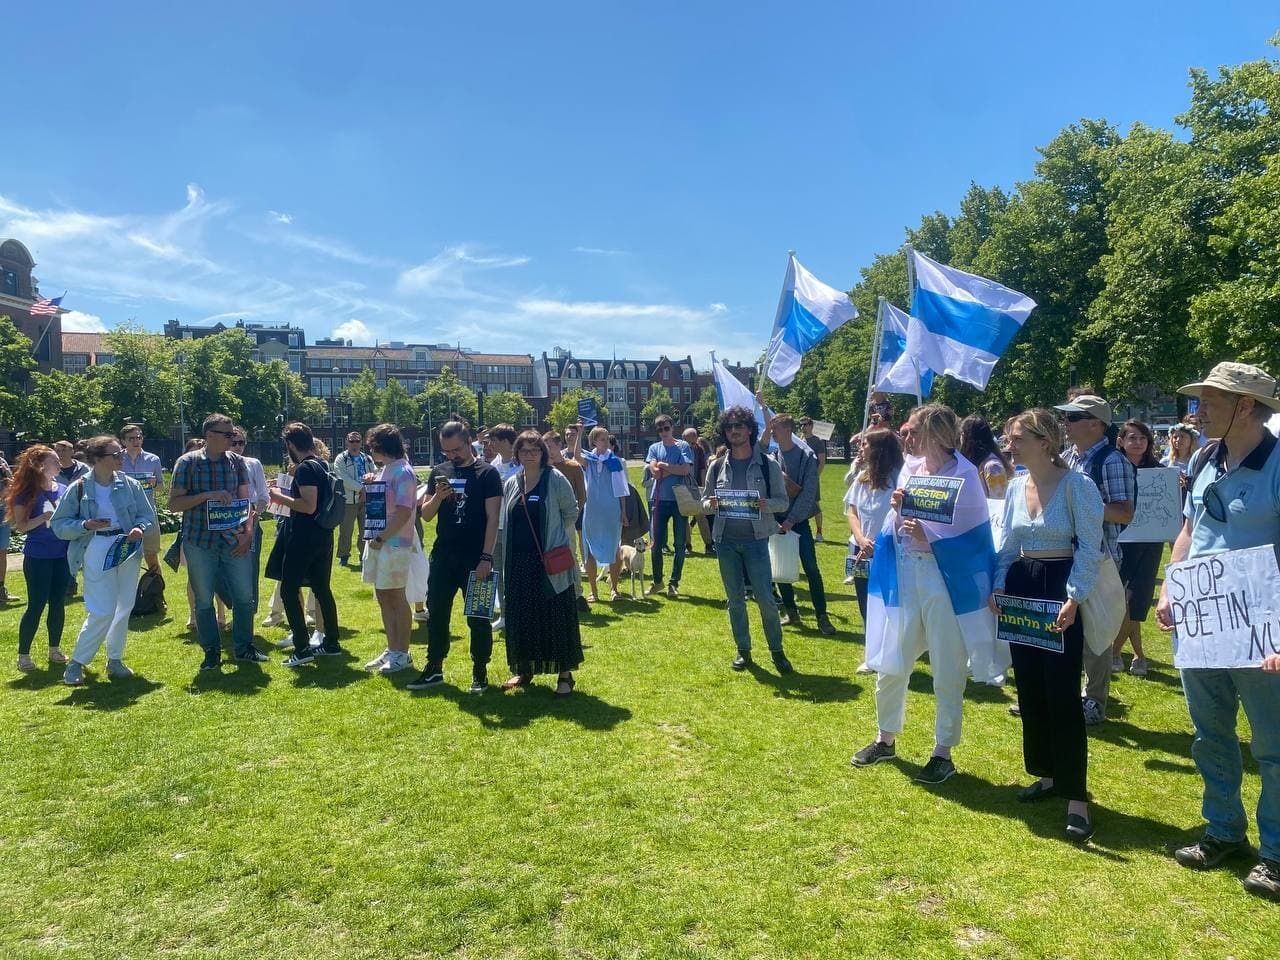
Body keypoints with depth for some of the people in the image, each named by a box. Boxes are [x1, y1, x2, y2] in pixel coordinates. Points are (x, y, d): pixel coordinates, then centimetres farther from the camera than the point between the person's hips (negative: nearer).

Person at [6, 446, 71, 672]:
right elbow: (20, 526, -10)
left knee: (58, 603, 10)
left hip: (62, 555, 4)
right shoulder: (27, 492, -6)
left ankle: (54, 649, 22)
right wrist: (44, 517, -22)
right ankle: (23, 655, 9)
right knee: (36, 605, -2)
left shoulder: (63, 490, 7)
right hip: (37, 557, -4)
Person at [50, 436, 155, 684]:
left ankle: (115, 660, 25)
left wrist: (140, 528, -12)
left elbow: (148, 515, 8)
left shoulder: (129, 484, 2)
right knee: (102, 611, -8)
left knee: (124, 608, 10)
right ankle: (76, 662, 10)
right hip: (97, 551, -4)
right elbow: (58, 524, -1)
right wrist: (85, 525, -17)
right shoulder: (79, 489, -5)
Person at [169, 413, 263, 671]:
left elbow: (245, 500, 6)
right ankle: (212, 652, 22)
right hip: (200, 541, -2)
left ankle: (243, 648, 21)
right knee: (204, 600, 7)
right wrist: (207, 495, -18)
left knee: (244, 596, 4)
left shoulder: (237, 462, 5)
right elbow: (174, 503, -5)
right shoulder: (188, 462, -3)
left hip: (234, 540, 2)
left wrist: (248, 532, -5)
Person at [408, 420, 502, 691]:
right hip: (443, 557, 5)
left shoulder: (487, 473, -6)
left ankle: (480, 673, 15)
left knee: (478, 617, 4)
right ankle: (433, 670, 23)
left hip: (475, 559, -4)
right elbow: (426, 515, 8)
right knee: (436, 614, 10)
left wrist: (486, 557, -16)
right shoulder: (439, 472, 8)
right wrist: (438, 497, -13)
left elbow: (492, 519, -9)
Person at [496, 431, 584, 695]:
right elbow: (506, 522, 15)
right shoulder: (511, 484, 9)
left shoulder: (555, 479, -5)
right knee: (521, 616, 11)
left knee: (556, 616, 0)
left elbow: (571, 512, 2)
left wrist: (555, 537, 5)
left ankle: (565, 674, 9)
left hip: (549, 560, -5)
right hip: (519, 561, 5)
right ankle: (523, 670, 26)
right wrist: (506, 555, 10)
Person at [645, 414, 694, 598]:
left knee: (680, 544, 4)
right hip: (659, 500, 2)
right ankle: (657, 581, 21)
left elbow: (686, 470, -14)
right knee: (656, 543, 6)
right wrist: (675, 468, -8)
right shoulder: (654, 448, 7)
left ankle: (674, 583, 14)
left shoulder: (683, 446, 1)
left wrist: (664, 465, -8)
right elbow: (655, 473, -6)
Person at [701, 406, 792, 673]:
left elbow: (783, 501, 0)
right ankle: (743, 651, 23)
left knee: (765, 598, -2)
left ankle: (777, 650, 15)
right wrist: (711, 505, -13)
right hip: (726, 541, 3)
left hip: (755, 539, -3)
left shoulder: (767, 464, -2)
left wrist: (766, 504, -20)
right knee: (735, 599, 10)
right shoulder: (717, 466, 5)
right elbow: (705, 502, 11)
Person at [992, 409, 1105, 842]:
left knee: (1062, 695, -7)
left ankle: (1076, 796, 2)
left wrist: (1073, 599, -19)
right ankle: (1048, 774, 26)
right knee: (1029, 690, 11)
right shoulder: (1015, 486, 7)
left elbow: (1090, 549, -12)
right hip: (1020, 587, 7)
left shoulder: (1076, 485, -12)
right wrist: (998, 586, 0)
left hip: (1060, 589, -6)